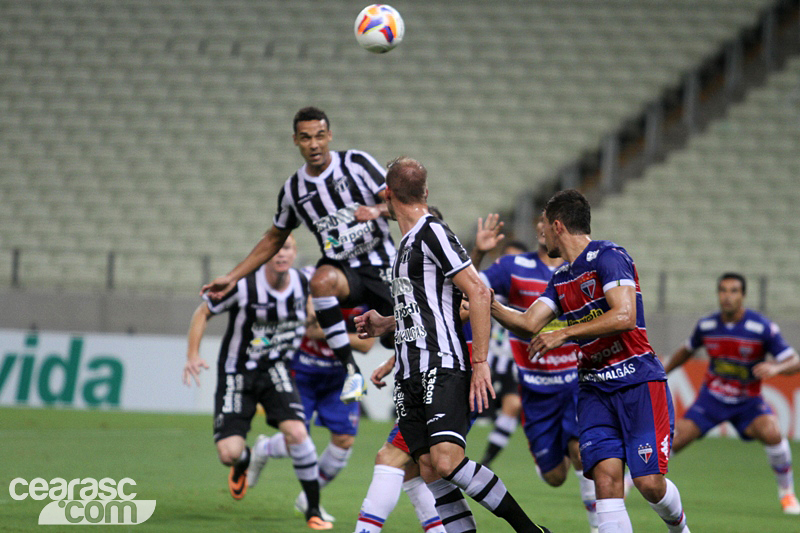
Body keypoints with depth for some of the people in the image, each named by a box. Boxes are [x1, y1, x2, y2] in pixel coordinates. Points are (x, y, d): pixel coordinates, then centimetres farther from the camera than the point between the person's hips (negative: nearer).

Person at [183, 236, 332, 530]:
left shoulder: (302, 283, -5)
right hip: (237, 375, -3)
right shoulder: (244, 285, -21)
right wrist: (192, 355, -17)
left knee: (296, 432, -21)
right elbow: (203, 312, -8)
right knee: (229, 452, -14)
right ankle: (243, 461, 28)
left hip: (274, 371, 3)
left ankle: (313, 510, -4)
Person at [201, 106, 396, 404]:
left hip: (383, 269, -1)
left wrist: (377, 209, -28)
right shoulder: (293, 190, 5)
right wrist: (232, 277, 16)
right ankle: (352, 372, -30)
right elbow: (274, 239, 19)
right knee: (321, 280, -35)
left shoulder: (356, 163, -3)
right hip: (342, 269, 1)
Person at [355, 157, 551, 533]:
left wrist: (480, 362, -19)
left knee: (447, 461, -22)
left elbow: (479, 293, -16)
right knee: (429, 469, -2)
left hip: (443, 368, -9)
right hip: (410, 375, 9)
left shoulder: (433, 233, -8)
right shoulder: (408, 243, 21)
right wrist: (386, 325, 28)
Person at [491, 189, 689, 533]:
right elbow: (529, 325, 12)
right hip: (594, 387, 7)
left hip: (638, 382, -7)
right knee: (606, 475, -13)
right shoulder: (561, 278, 15)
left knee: (649, 482, -12)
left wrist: (564, 333, -21)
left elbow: (624, 316, -23)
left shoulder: (608, 257, -11)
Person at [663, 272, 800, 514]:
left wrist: (775, 368, -39)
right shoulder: (706, 325, -8)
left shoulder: (762, 328, -18)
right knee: (675, 440, -12)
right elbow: (687, 350, 15)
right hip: (712, 398, 2)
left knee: (771, 432, -30)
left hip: (748, 401, -2)